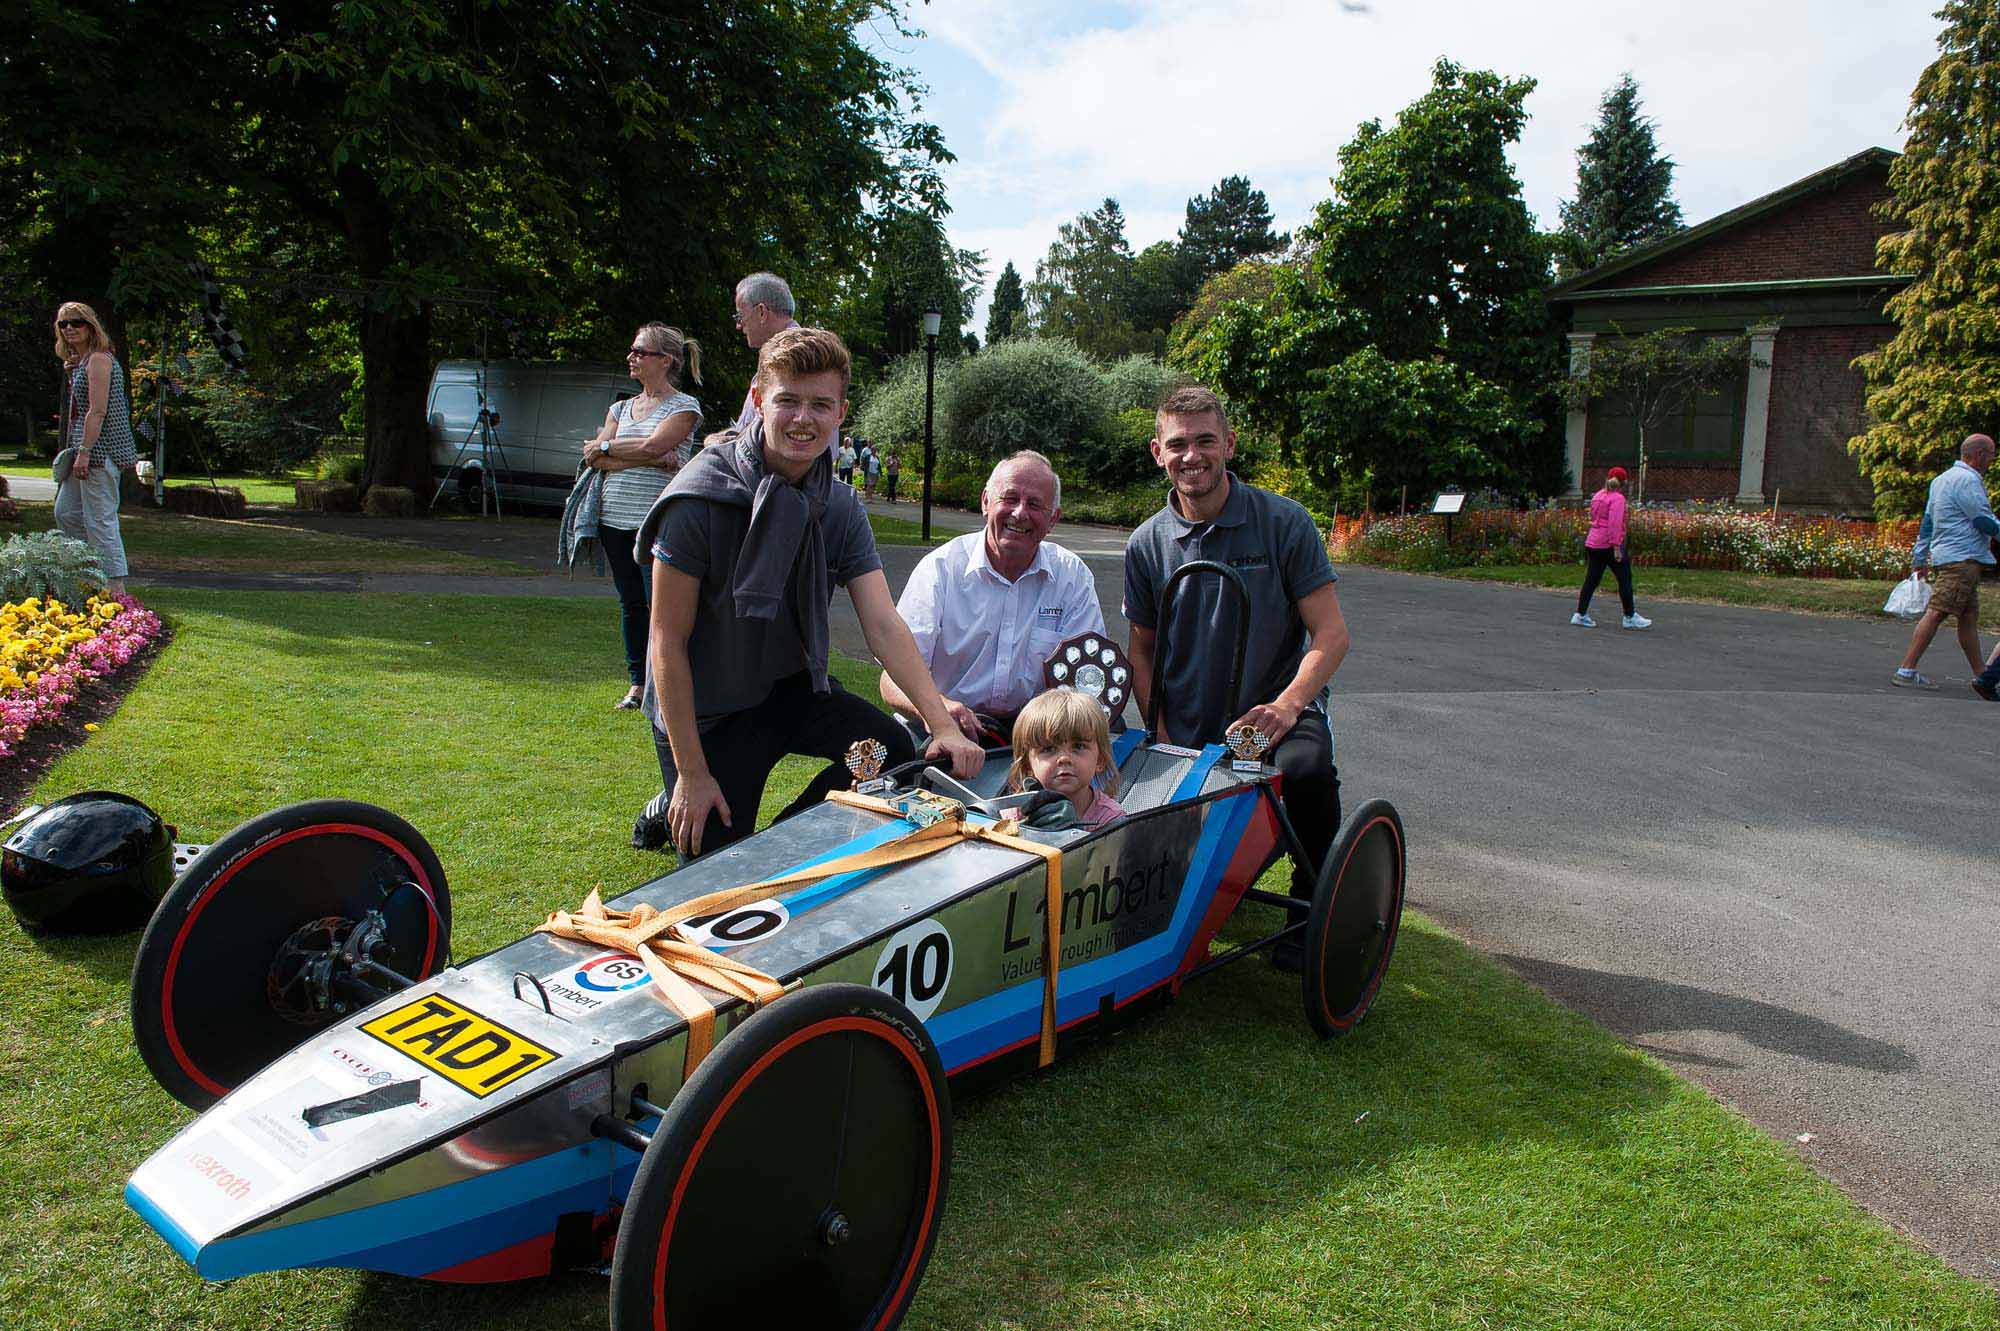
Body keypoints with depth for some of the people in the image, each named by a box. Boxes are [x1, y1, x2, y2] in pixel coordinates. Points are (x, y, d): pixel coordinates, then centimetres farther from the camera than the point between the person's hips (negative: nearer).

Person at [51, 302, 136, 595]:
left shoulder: (98, 359, -12)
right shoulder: (80, 361, 18)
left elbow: (98, 411, -19)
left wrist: (84, 453, -22)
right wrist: (70, 373, 10)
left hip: (99, 448, -11)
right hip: (86, 448, 11)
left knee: (100, 518, -8)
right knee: (66, 512, 16)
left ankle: (116, 586, -4)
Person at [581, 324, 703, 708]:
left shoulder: (684, 407, 0)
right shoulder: (620, 408, 17)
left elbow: (653, 445, -17)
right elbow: (595, 461, 2)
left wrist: (604, 447, -3)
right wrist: (653, 460, -10)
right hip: (615, 517, 6)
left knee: (660, 605, -7)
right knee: (630, 604, 10)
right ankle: (637, 683, 18)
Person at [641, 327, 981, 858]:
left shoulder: (841, 507, -7)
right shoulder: (700, 497, -22)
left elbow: (884, 626, -14)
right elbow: (668, 641, -20)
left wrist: (944, 725, -28)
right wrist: (691, 773, -21)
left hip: (790, 688, 5)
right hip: (705, 711, -5)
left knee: (895, 750, -16)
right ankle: (672, 812, 26)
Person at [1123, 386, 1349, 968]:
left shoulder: (1283, 522, -7)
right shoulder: (1147, 544, 3)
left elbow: (1331, 634, -9)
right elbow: (1142, 652, 9)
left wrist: (1286, 705, -26)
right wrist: (1163, 740, -5)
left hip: (1278, 710, -3)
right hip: (1189, 733, 3)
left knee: (1309, 770, -36)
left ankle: (1311, 906, -10)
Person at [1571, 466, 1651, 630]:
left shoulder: (1597, 495, 12)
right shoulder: (1617, 498, -10)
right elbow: (1615, 523, -19)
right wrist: (1616, 547, -21)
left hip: (1592, 543, 7)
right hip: (1609, 544, -7)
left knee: (1591, 579, 9)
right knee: (1625, 579, 3)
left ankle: (1580, 615, 6)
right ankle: (1630, 617, 9)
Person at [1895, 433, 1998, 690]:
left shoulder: (1942, 479, 20)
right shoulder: (1968, 480, -11)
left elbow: (1927, 522, 22)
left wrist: (1919, 559, 24)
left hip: (1942, 556, 11)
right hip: (1961, 558, -11)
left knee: (1969, 616, 13)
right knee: (1936, 613, -13)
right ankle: (1906, 671, -17)